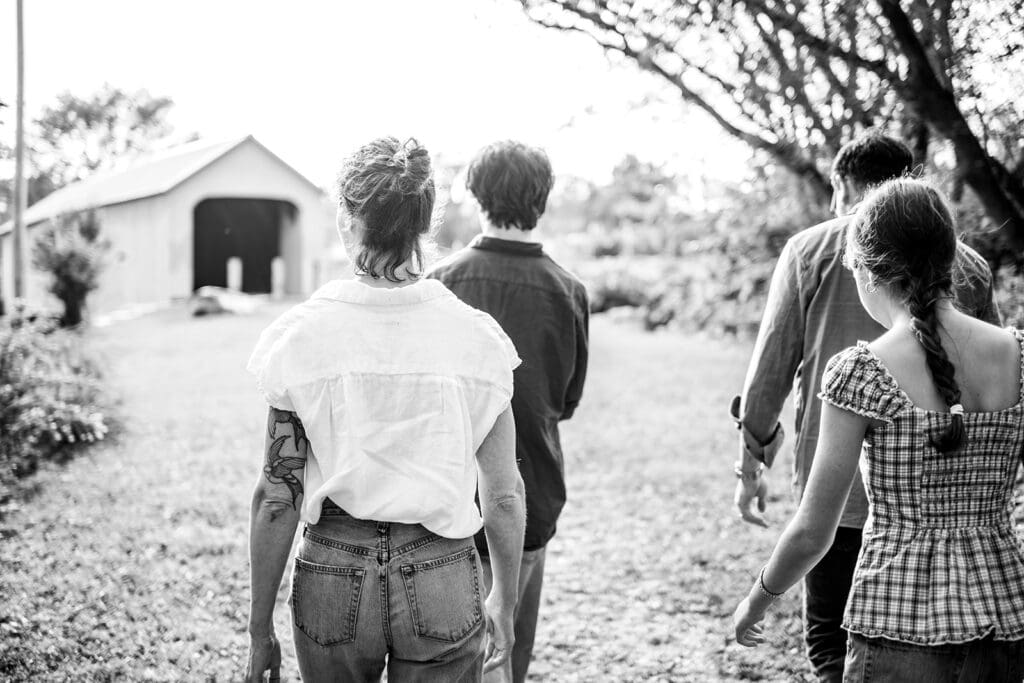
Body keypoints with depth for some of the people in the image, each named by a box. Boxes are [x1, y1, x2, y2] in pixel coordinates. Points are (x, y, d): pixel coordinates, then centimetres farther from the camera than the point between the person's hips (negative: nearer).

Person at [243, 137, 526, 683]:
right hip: (442, 580, 0)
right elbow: (504, 497, -2)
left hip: (333, 575, 0)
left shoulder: (301, 335, -10)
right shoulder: (477, 336, -7)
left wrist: (260, 628, 4)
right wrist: (503, 603, 12)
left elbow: (277, 499, -7)